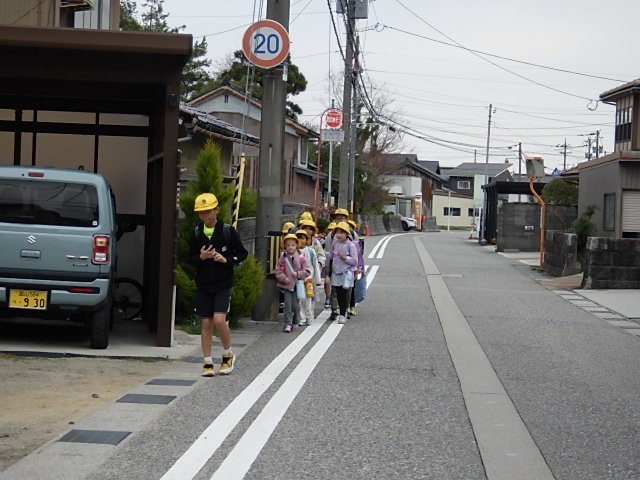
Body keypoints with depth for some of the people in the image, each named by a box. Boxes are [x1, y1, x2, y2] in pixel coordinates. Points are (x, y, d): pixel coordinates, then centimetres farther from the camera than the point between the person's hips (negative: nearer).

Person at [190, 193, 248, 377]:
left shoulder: (227, 231, -5)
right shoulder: (196, 232, 3)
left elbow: (242, 253, 3)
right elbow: (190, 257, 10)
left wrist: (227, 259, -14)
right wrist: (201, 258, -11)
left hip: (223, 284, -3)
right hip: (203, 284, 3)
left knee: (219, 319, -15)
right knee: (206, 323, 4)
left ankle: (228, 355, 7)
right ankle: (207, 362, 12)